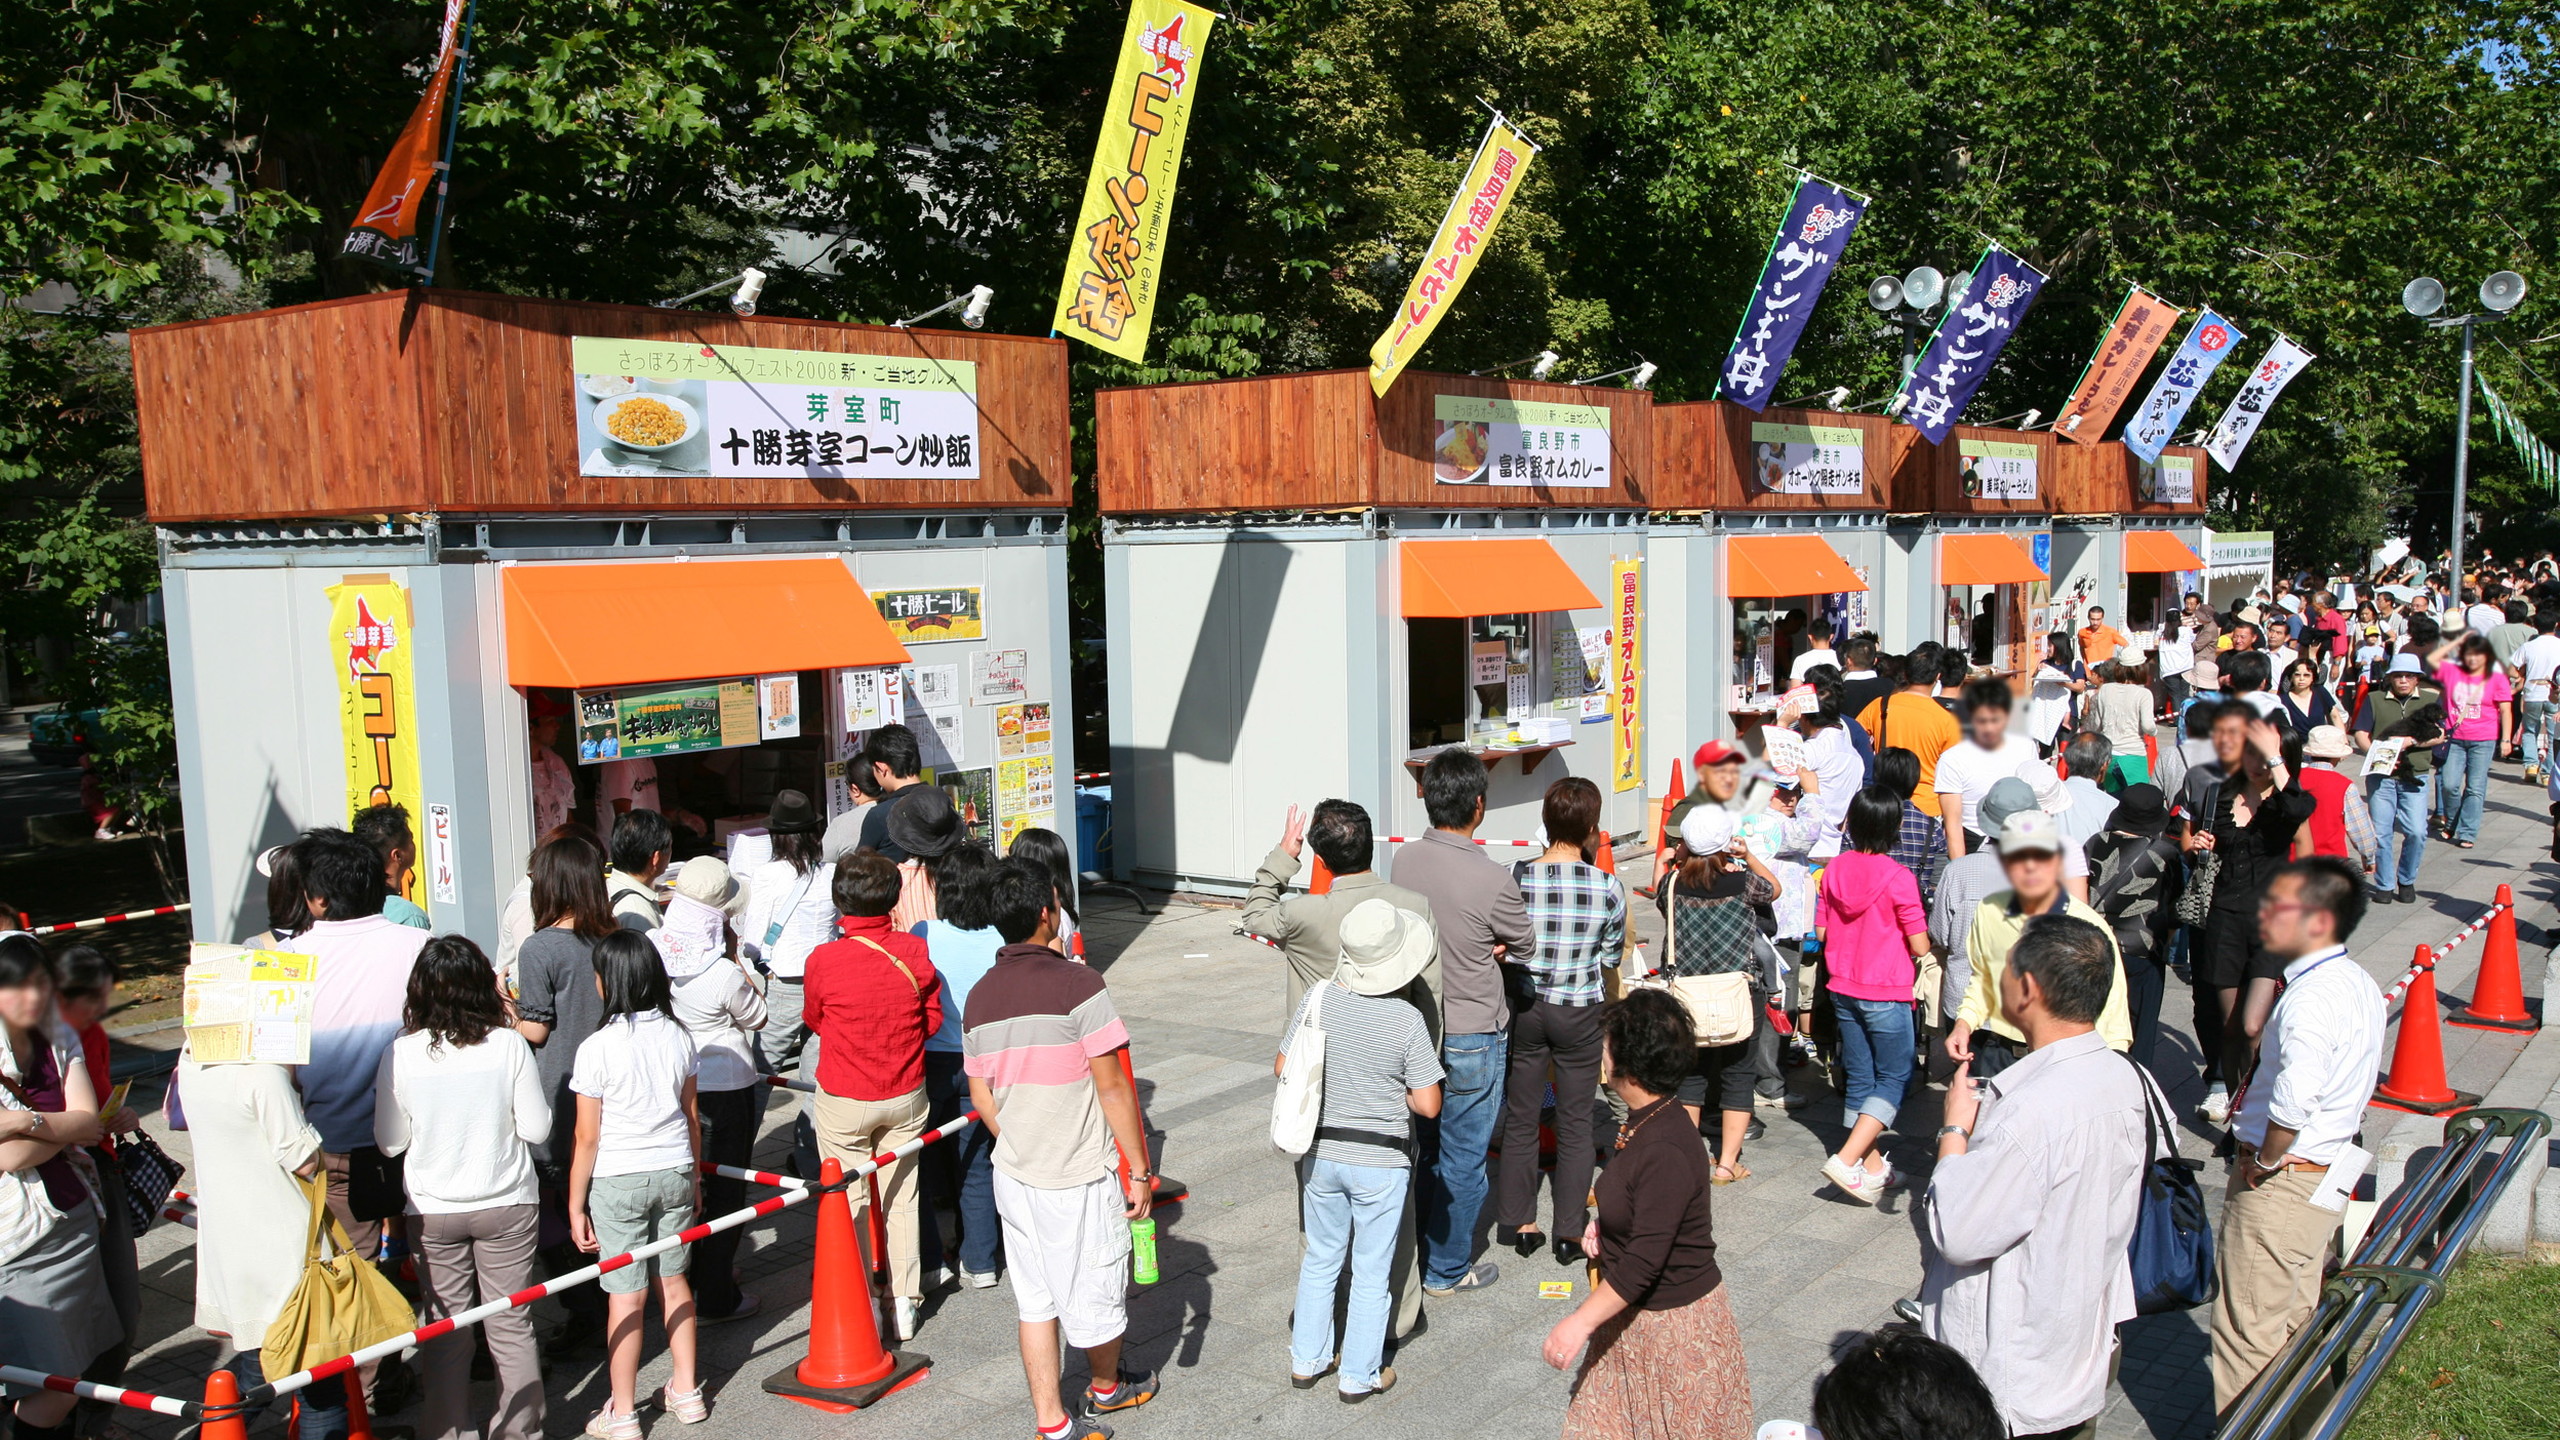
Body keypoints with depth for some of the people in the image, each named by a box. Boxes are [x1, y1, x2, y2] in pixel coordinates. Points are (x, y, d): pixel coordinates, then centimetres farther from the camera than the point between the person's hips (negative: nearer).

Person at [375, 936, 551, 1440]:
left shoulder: (401, 1054, -11)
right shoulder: (508, 1045, -13)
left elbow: (389, 1141, -2)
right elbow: (537, 1128, -7)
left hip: (433, 1210, 0)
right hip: (507, 1205, 0)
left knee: (445, 1331, 13)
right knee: (511, 1325, 11)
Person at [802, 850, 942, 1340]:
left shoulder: (823, 960, -18)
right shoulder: (915, 952, -11)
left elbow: (815, 1021, 0)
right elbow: (933, 1019, 0)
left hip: (843, 1101, -3)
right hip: (906, 1097, 3)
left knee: (850, 1202, 9)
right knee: (901, 1198, 14)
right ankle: (905, 1303, 21)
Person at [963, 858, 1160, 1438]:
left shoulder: (980, 997, 1)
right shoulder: (1078, 984, -18)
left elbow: (981, 1097, 7)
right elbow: (1112, 1086, -15)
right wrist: (1139, 1167, -8)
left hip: (1015, 1174, 6)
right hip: (1081, 1177, -5)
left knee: (1035, 1300, 15)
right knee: (1096, 1292, 17)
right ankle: (1105, 1389, 38)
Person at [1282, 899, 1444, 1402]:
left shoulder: (1318, 999, -10)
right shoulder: (1407, 1021, -19)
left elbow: (1283, 1067, 0)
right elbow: (1428, 1104, -16)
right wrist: (1394, 1092, 2)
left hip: (1320, 1155, 4)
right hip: (1381, 1163, -3)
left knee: (1320, 1260, 21)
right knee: (1371, 1273, 11)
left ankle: (1307, 1360, 32)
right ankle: (1358, 1376, 22)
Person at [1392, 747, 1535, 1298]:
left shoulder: (1404, 861, -6)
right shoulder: (1493, 881, -22)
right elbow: (1527, 950, -5)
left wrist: (1480, 946, -1)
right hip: (1472, 1038, -6)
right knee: (1463, 1159, 9)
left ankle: (1415, 1252, 33)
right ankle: (1447, 1269, 22)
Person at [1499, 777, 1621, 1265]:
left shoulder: (1515, 879, -13)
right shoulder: (1607, 887, -14)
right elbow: (1611, 956, -2)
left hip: (1523, 1006, 1)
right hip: (1580, 1013, -1)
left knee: (1520, 1119, 15)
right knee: (1575, 1123, 12)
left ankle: (1519, 1224, 25)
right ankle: (1570, 1233, 18)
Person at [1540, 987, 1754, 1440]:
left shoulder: (1666, 1150, -29)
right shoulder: (1645, 1124, 1)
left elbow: (1644, 1262, -28)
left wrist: (1581, 1322, -24)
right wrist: (1605, 1226, 5)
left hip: (1673, 1326, -9)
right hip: (1632, 1314, 9)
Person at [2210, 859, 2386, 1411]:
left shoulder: (2312, 997, -26)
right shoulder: (2360, 984, 6)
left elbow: (2294, 1099, -40)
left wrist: (2265, 1159, -22)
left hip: (2278, 1183, -10)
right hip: (2329, 1176, 10)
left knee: (2248, 1333, 2)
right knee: (2296, 1320, 21)